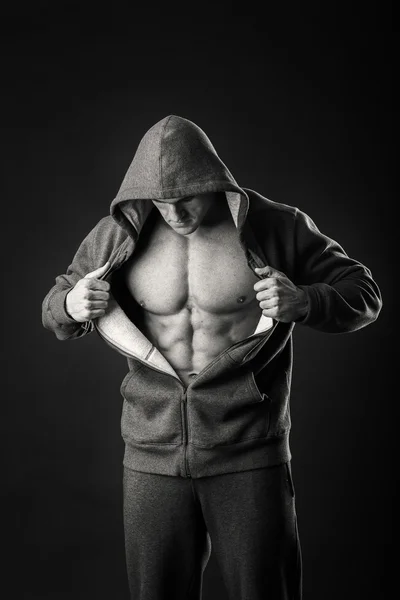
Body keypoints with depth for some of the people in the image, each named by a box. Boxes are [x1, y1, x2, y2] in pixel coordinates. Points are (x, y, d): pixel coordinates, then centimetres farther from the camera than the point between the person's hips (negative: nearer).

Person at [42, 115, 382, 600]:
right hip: (153, 459, 3)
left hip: (248, 459, -2)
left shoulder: (275, 228, -6)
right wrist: (69, 306, -12)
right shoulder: (119, 236, 1)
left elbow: (364, 295, -1)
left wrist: (304, 304, -22)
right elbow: (56, 311, 13)